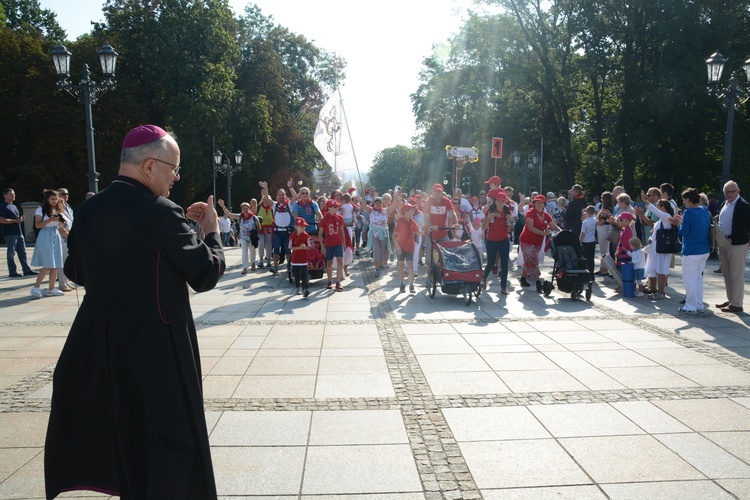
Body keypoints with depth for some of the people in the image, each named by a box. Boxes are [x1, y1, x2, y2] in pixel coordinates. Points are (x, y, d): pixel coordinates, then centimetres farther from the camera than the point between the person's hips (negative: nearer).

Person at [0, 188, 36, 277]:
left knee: (22, 252, 9)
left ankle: (26, 270, 13)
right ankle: (12, 272, 2)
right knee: (11, 253, -3)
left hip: (19, 233, 9)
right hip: (10, 234, -9)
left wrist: (21, 218, 7)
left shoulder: (14, 206, 20)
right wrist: (15, 220, -19)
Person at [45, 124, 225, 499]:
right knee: (171, 439, 7)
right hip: (157, 346, -7)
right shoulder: (161, 214, -20)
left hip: (98, 344, 8)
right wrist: (212, 232, 0)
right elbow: (206, 275, -15)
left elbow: (76, 271, 13)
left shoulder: (88, 211, 1)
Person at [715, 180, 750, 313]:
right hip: (723, 243, 8)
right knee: (727, 274, 16)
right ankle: (730, 300, 27)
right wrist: (717, 239, 6)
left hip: (736, 244, -8)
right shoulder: (724, 204, 12)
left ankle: (736, 304, 5)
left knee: (736, 275, -1)